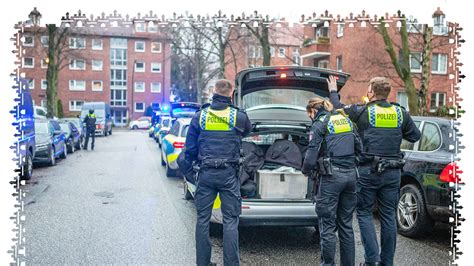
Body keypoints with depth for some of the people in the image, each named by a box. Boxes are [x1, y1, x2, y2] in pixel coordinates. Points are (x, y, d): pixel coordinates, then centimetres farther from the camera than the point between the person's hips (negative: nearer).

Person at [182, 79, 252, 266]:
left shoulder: (199, 116, 0)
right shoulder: (239, 117, -3)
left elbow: (190, 147, 4)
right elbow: (248, 131, 20)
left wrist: (191, 163, 21)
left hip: (205, 173, 2)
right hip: (229, 174, -1)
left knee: (202, 219, 11)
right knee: (230, 220, 4)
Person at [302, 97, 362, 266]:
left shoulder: (319, 124, -5)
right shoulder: (345, 120, 15)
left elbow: (312, 154, -12)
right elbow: (359, 148, 15)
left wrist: (306, 171, 5)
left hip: (331, 177, -7)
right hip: (351, 174, 7)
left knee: (327, 225, 2)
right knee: (346, 224, 14)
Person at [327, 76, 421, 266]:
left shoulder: (362, 112, -6)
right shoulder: (401, 113, 4)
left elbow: (338, 107, 9)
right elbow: (415, 136, 14)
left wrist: (333, 91, 27)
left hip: (369, 171, -3)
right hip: (393, 172, 4)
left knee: (364, 213, 8)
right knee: (389, 216, 10)